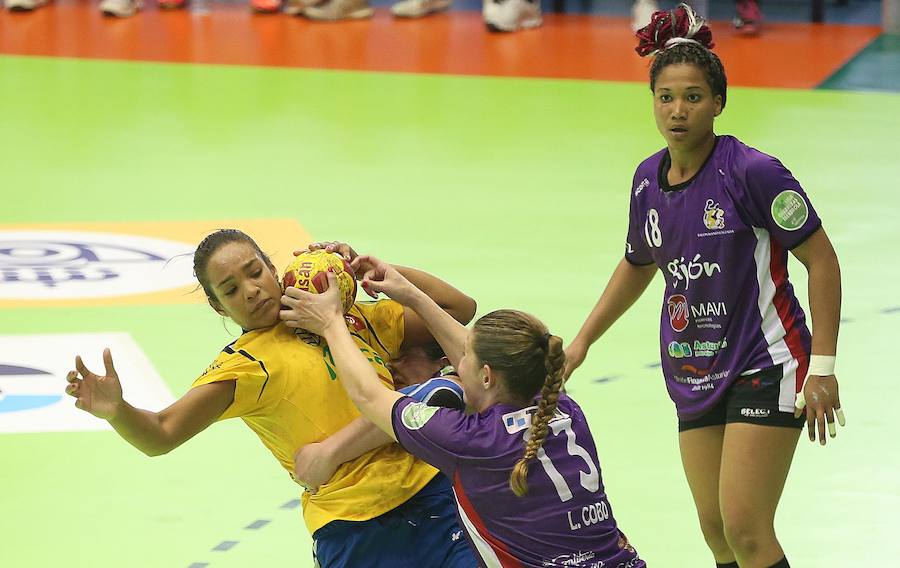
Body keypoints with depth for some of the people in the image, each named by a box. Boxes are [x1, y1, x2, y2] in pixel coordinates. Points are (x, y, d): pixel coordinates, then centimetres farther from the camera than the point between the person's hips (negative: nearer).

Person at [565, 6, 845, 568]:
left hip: (766, 369, -7)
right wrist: (582, 341, 19)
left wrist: (823, 366, -16)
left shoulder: (752, 172, -16)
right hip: (694, 374, 7)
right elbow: (638, 265, 22)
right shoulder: (649, 179, 4)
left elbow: (822, 259, -12)